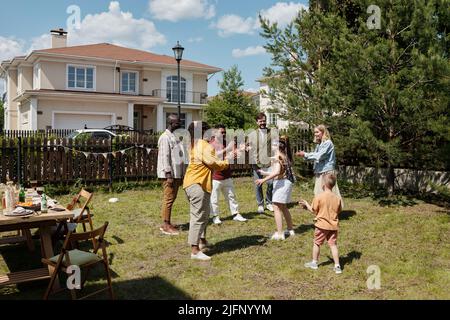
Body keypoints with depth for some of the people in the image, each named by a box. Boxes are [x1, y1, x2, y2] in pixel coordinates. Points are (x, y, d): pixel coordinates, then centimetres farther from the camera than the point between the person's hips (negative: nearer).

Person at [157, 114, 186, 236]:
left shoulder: (175, 136, 17)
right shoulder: (165, 137, -12)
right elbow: (165, 157, -18)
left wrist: (181, 175, 19)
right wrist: (168, 175, -22)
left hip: (177, 174, 9)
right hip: (169, 174, -9)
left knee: (172, 198, 13)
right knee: (168, 198, -5)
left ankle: (167, 223, 21)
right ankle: (166, 226, 1)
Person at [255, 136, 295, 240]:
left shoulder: (277, 156, -13)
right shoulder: (285, 156, 14)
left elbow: (277, 172, -24)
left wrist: (264, 180, -24)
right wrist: (264, 173, 24)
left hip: (281, 183, -10)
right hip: (287, 182, 10)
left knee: (277, 207, -7)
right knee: (284, 207, 20)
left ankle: (279, 233, -9)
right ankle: (290, 230, 29)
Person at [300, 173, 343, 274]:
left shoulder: (318, 197, -15)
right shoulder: (337, 198, -4)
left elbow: (314, 211, -6)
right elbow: (338, 211, 7)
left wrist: (306, 204, 9)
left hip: (322, 225, -3)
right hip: (333, 225, 3)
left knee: (317, 243, 14)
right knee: (333, 245, 9)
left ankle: (314, 263, 26)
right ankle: (337, 266, 7)